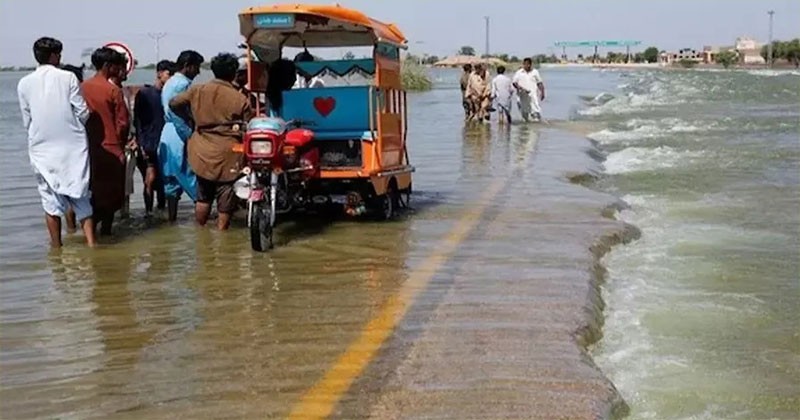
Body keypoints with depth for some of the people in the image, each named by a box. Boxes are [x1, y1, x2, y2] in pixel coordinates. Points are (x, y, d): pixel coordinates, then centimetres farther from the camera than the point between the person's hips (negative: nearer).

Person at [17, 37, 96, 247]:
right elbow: (83, 112, -5)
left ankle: (57, 246, 15)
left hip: (42, 148, 1)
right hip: (72, 145, -1)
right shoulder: (68, 78, -6)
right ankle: (90, 240, -1)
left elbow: (26, 121, 6)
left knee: (50, 198, 10)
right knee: (80, 195, 7)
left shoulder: (24, 83, 0)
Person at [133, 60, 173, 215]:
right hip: (149, 145, -3)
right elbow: (137, 121, 0)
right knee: (150, 179, -7)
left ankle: (161, 208, 14)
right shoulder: (144, 93, 2)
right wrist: (141, 144, -9)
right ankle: (148, 211, 3)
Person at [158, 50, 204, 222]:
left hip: (168, 134, 9)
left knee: (172, 178, 9)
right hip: (180, 135, -9)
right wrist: (190, 136, -18)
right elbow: (179, 115, -20)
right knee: (191, 175, -6)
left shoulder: (169, 83, 18)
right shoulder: (184, 84, -12)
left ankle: (171, 215, 11)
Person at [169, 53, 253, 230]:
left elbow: (174, 104, 11)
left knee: (203, 197, 19)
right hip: (228, 156, -4)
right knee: (225, 202, 7)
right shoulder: (240, 100, -10)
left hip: (202, 154, 4)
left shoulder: (197, 91, -1)